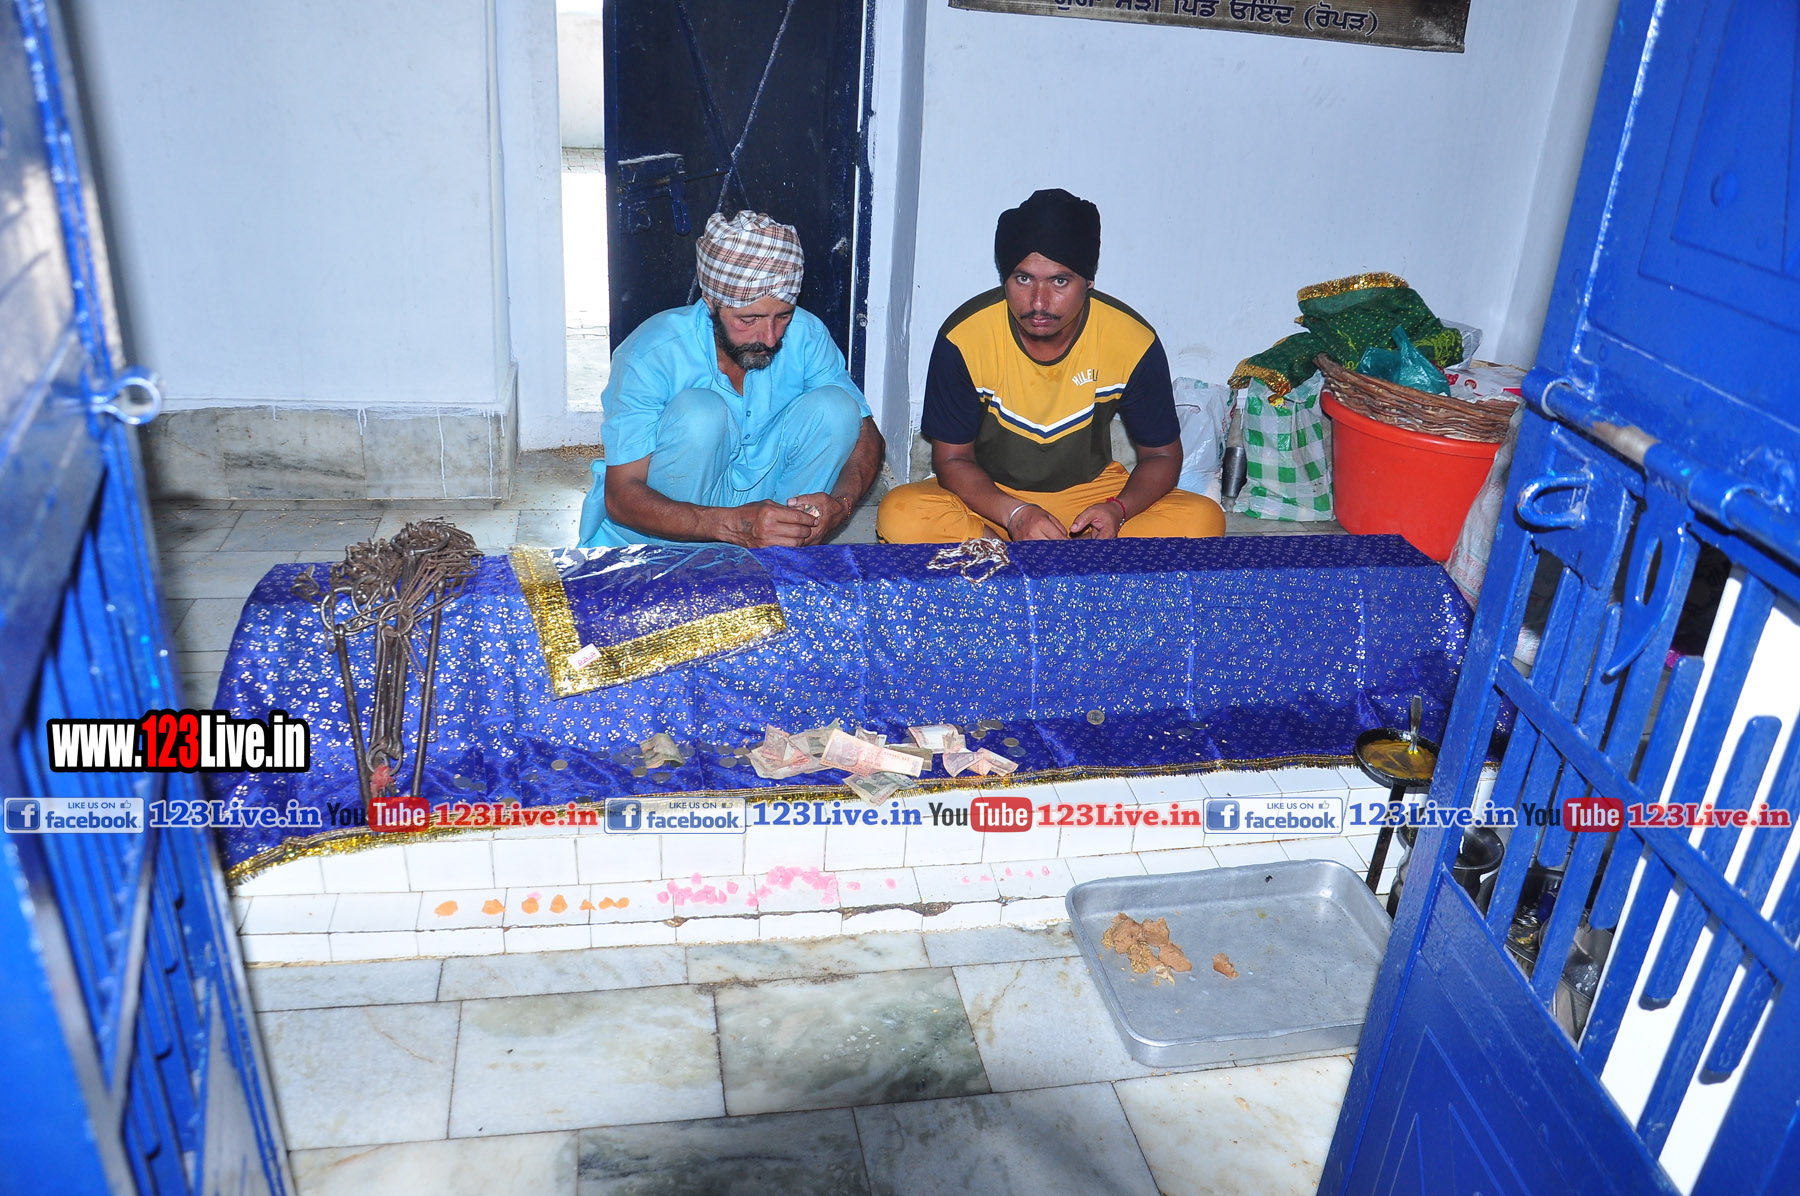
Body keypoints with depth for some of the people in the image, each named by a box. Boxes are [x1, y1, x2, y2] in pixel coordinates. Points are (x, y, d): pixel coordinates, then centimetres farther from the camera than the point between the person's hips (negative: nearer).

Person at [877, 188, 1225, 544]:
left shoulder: (1134, 342, -15)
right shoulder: (963, 338, -19)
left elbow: (1162, 455, -4)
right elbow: (952, 458, -11)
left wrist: (1117, 510, -26)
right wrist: (1015, 514, -30)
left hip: (1091, 493, 1)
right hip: (990, 496, -1)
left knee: (1203, 520, -24)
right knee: (900, 516, -31)